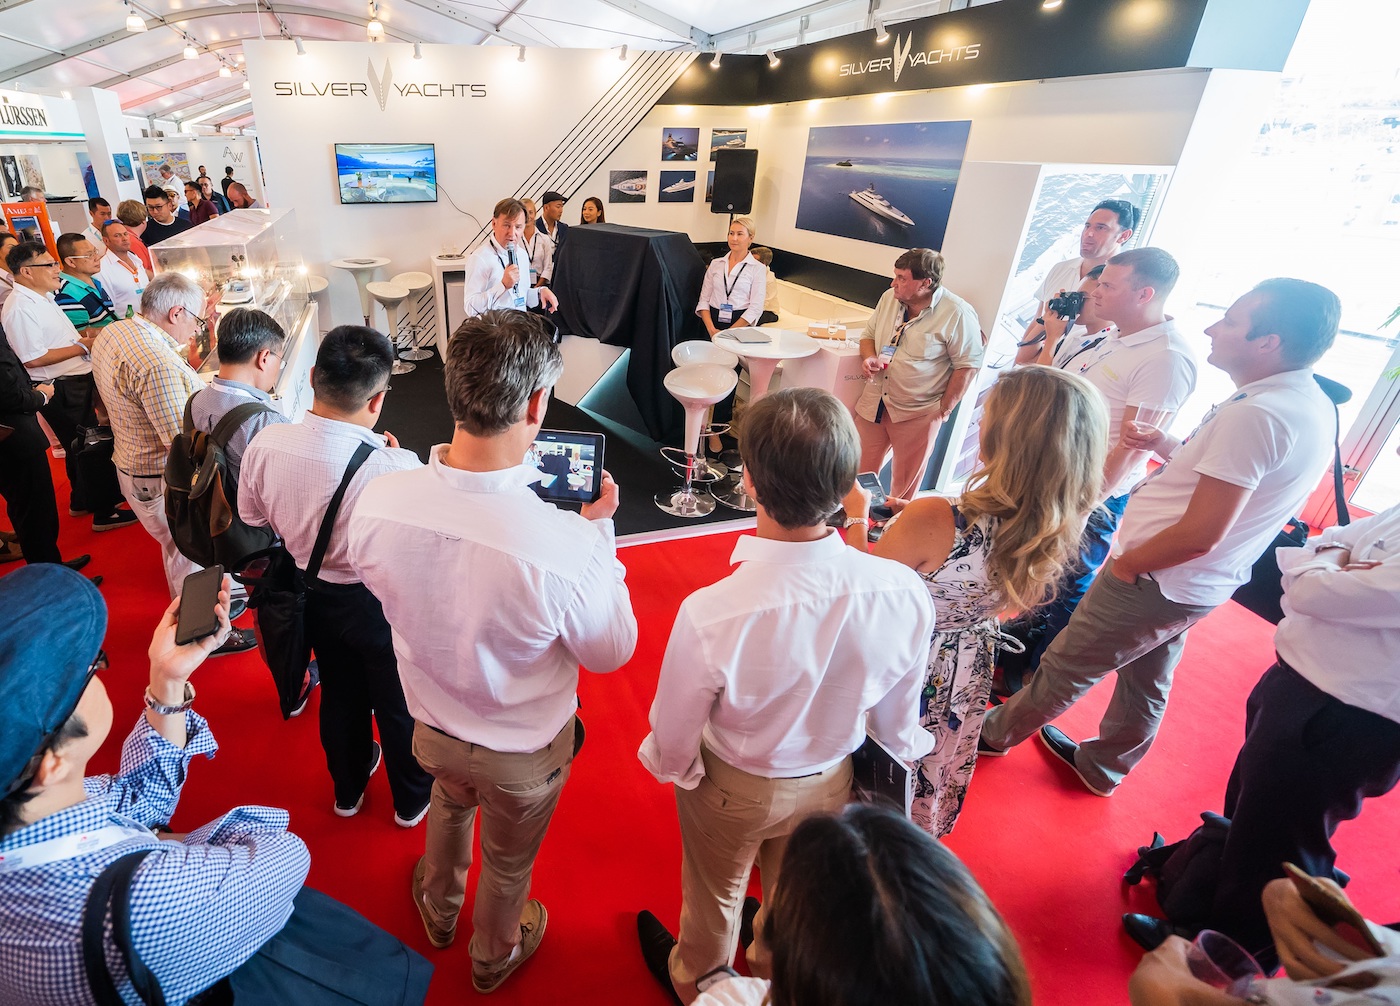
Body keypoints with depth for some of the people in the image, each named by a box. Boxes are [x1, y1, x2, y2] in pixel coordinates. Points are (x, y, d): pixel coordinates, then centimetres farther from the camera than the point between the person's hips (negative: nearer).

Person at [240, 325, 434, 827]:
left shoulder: (265, 444, -18)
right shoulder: (396, 470, -36)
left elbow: (254, 517, -1)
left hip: (315, 594, 5)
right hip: (383, 603, -5)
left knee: (339, 695, 29)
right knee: (399, 705, 21)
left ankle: (348, 789, 56)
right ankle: (412, 800, 47)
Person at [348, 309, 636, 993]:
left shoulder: (377, 502, -27)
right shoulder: (566, 545, -41)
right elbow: (611, 653, -21)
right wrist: (600, 530, -15)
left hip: (432, 724, 4)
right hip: (523, 748, -3)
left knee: (450, 803, 39)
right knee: (507, 863, 29)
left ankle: (437, 911, 70)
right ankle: (493, 960, 63)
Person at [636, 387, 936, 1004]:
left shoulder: (708, 615, -42)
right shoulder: (906, 594, -31)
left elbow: (673, 739, -22)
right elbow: (896, 722, -11)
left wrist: (670, 763, 2)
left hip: (731, 789, -3)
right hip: (829, 782, 3)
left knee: (714, 893, 31)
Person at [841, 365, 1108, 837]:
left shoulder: (934, 520, -38)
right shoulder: (1058, 532, -18)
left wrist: (857, 513, -8)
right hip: (968, 670, 6)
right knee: (933, 763, 34)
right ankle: (914, 830, 60)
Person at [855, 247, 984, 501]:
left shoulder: (958, 314, -14)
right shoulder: (889, 298, 2)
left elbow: (968, 365, -10)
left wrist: (944, 410, -11)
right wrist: (869, 358, -6)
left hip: (917, 414, -5)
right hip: (873, 405, 5)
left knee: (905, 481, 10)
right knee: (860, 473, 13)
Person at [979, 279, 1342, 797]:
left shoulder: (1254, 414, -28)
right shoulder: (1313, 406, 4)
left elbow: (1200, 535, -29)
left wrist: (1124, 564, -14)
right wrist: (1166, 444, 4)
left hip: (1154, 582, -9)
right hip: (1199, 587, 9)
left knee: (1064, 670, 9)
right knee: (1147, 682, 24)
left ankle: (995, 732, 30)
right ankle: (1102, 767, 44)